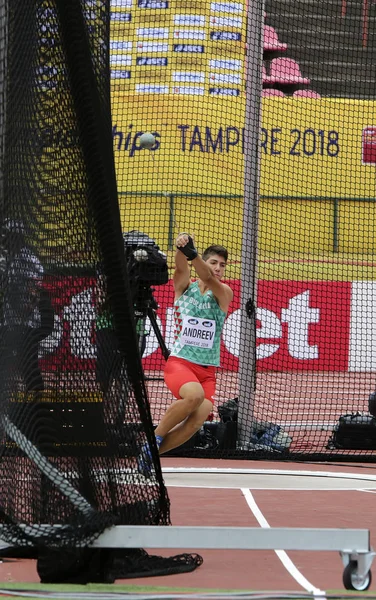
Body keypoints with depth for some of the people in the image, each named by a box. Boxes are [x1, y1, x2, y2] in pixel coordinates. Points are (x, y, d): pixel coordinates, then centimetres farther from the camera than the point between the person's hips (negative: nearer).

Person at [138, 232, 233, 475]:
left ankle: (150, 454, -1)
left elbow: (209, 279, -15)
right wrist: (181, 248, -39)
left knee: (198, 419, -21)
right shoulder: (185, 287, 7)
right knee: (194, 394, -34)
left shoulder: (224, 293, 6)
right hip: (179, 362, -2)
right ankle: (154, 438, -13)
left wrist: (193, 254, -35)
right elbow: (181, 268, -15)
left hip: (207, 370, 2)